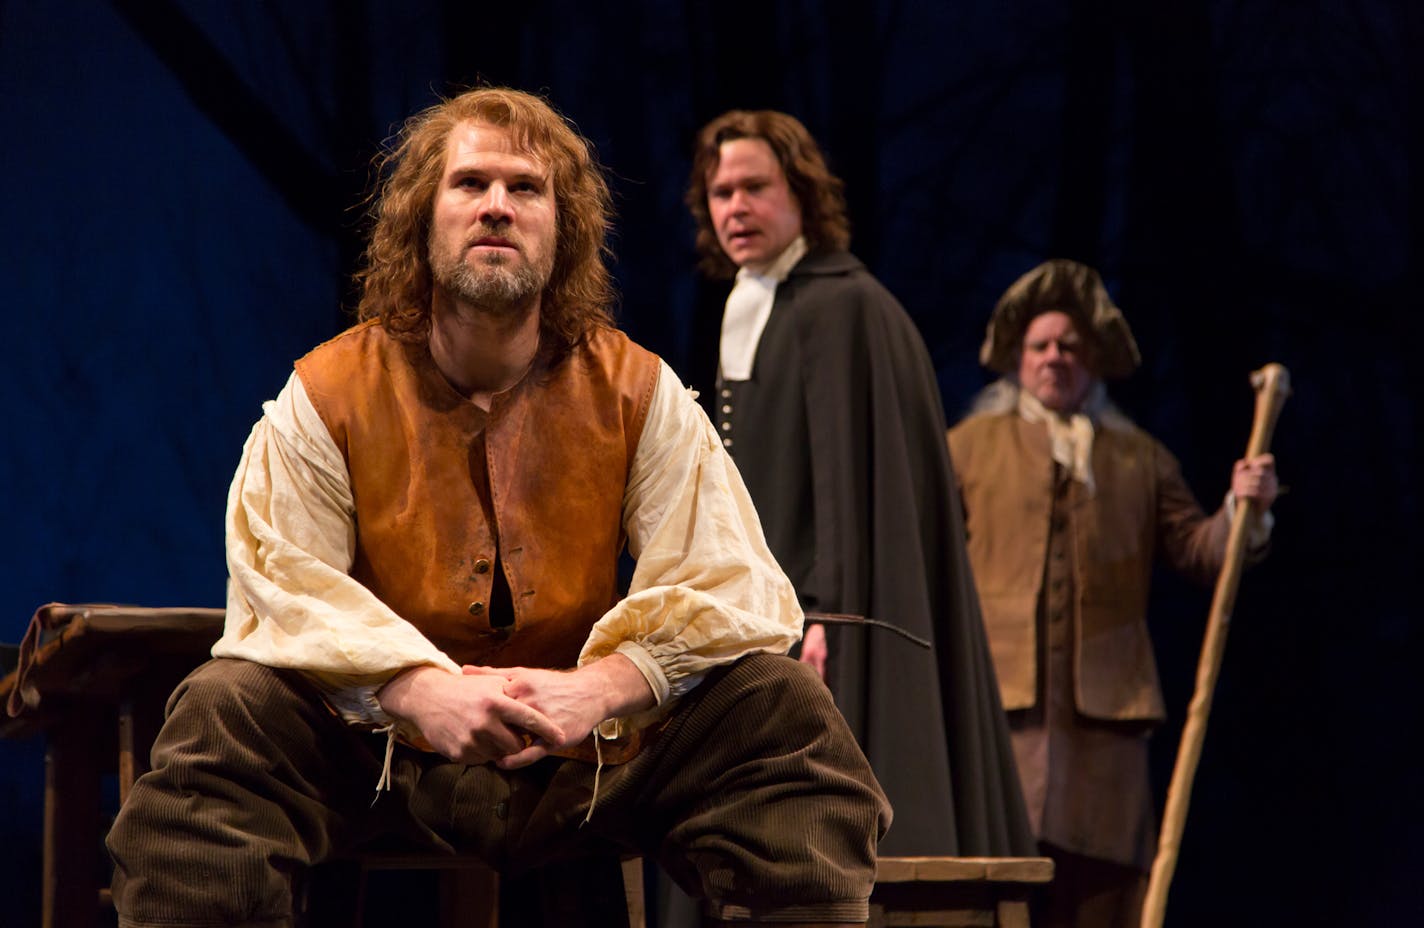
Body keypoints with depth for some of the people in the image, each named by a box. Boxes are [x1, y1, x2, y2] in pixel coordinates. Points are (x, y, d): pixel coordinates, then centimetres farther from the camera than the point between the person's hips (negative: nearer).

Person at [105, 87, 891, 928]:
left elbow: (729, 590, -8)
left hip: (590, 759, 1)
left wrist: (603, 686, -29)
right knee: (220, 715, -28)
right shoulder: (328, 396, -1)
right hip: (381, 755, -1)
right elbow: (284, 594, -12)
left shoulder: (637, 393, 1)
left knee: (783, 708, -20)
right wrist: (419, 692, -31)